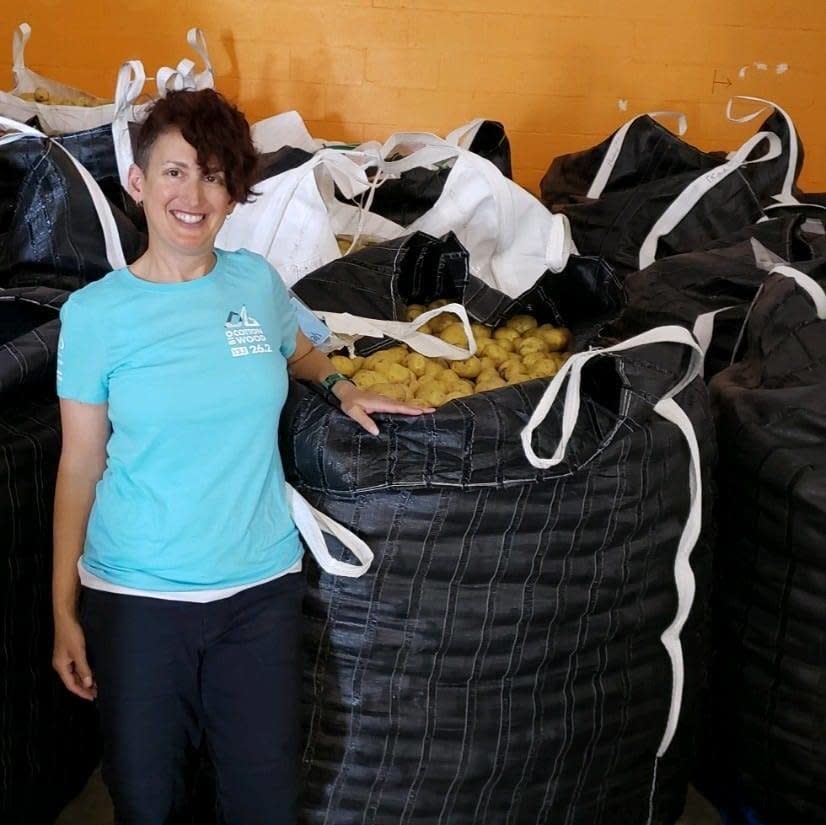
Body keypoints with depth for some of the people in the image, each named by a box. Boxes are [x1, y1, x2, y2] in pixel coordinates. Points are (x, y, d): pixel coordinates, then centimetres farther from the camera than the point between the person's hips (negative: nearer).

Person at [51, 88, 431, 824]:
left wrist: (341, 387, 5)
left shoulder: (256, 282, 1)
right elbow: (80, 467, -3)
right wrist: (64, 611, -3)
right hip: (136, 596, -2)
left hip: (261, 585, 2)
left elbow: (296, 349, 25)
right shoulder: (96, 313, -7)